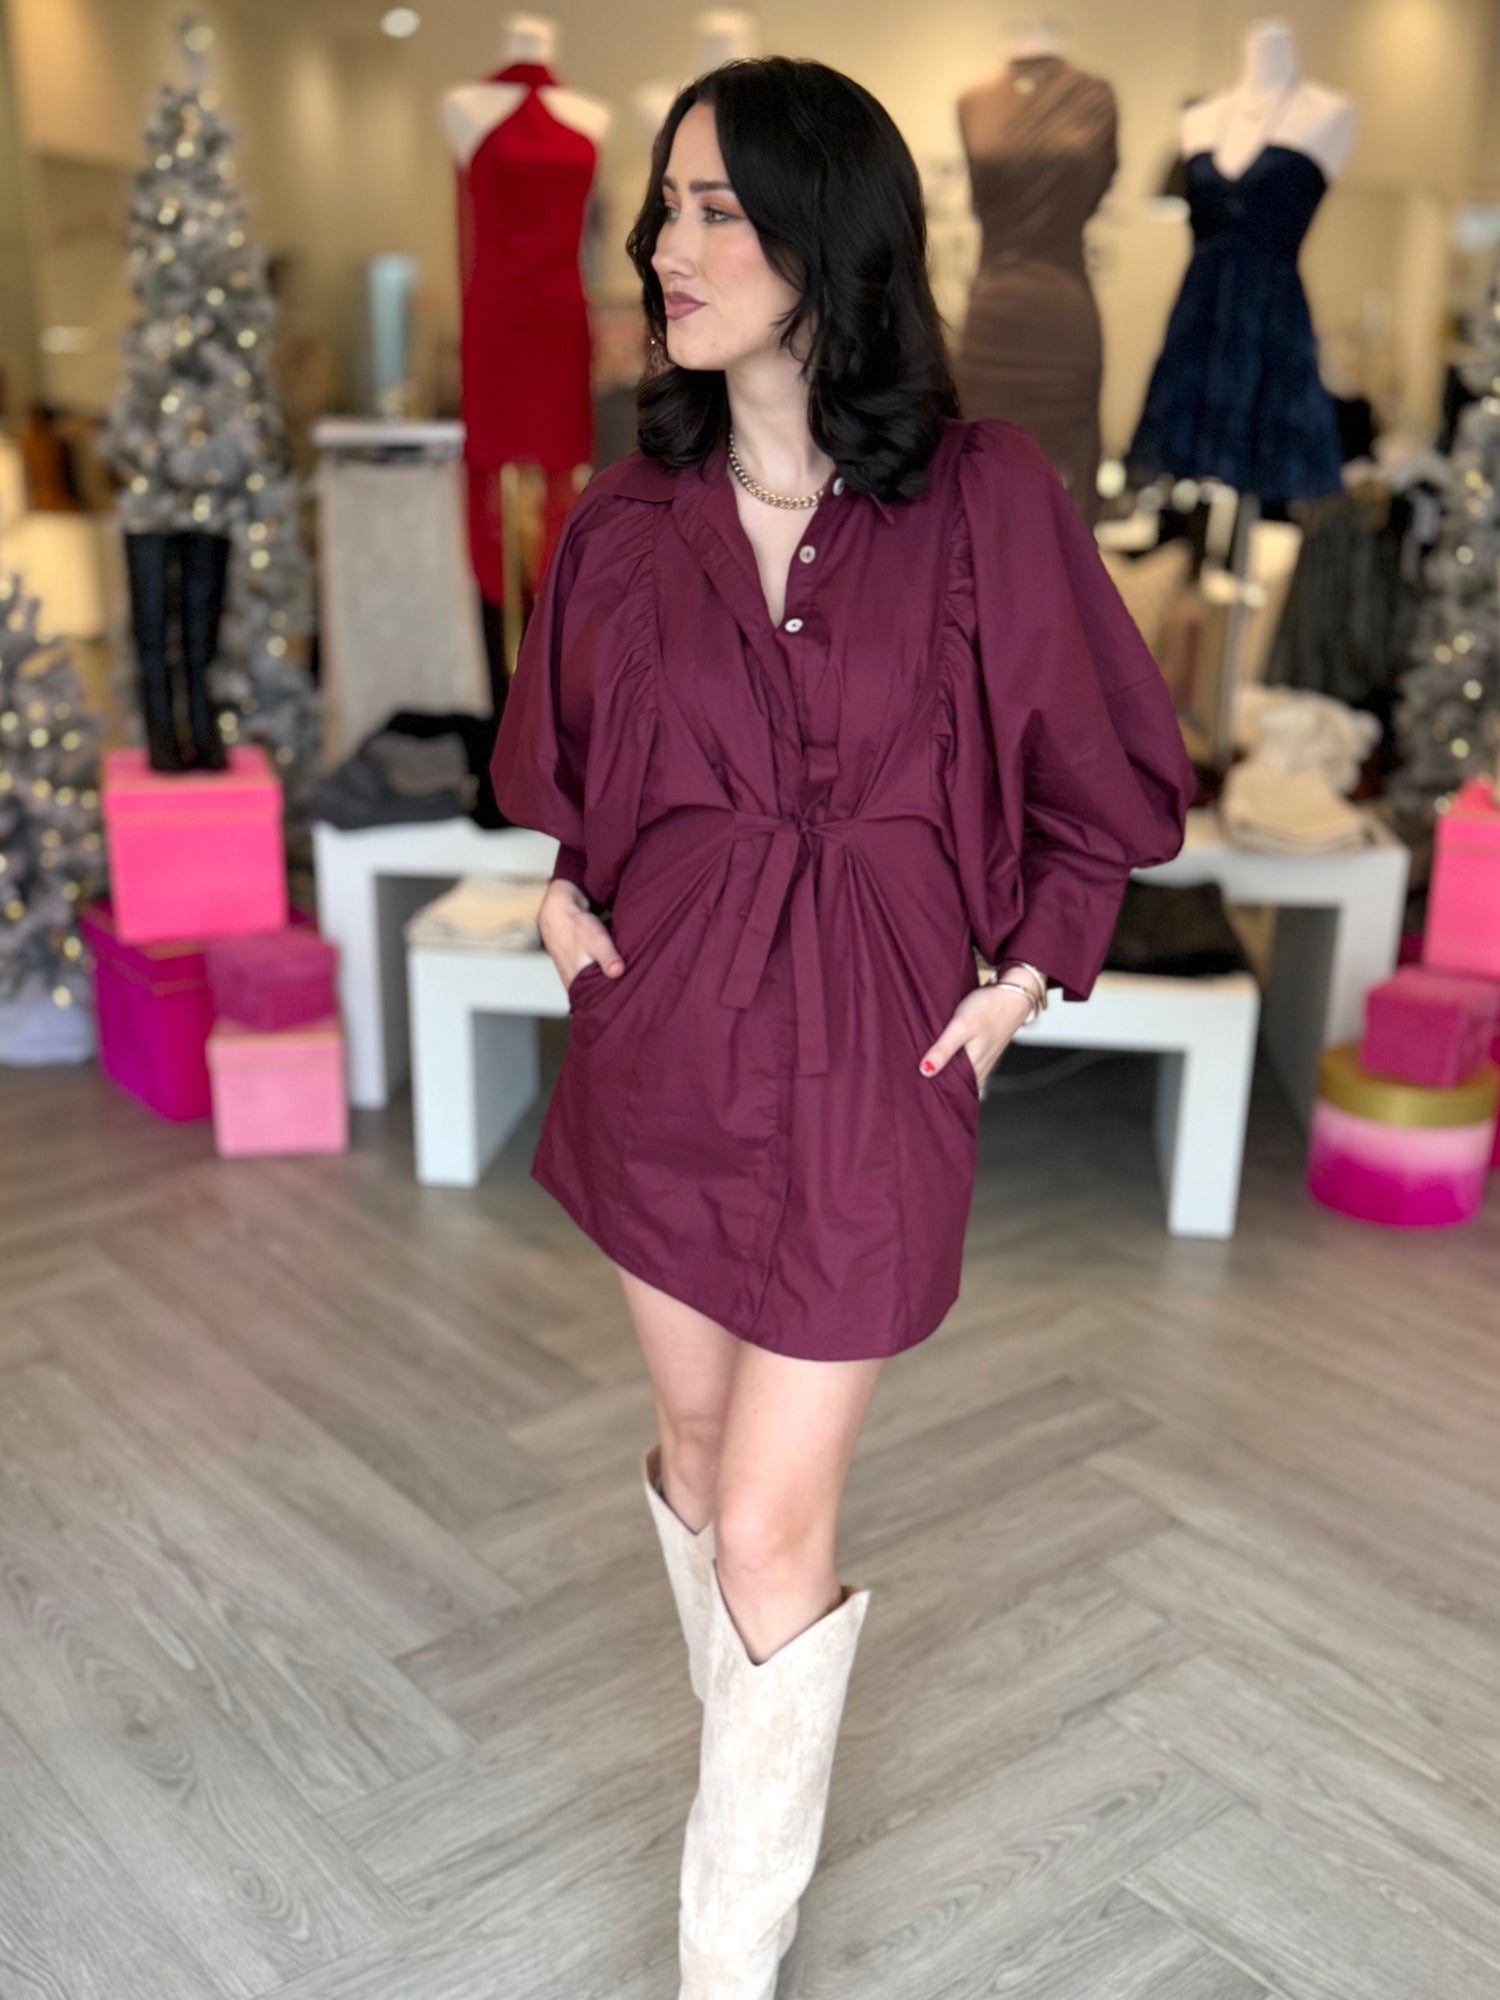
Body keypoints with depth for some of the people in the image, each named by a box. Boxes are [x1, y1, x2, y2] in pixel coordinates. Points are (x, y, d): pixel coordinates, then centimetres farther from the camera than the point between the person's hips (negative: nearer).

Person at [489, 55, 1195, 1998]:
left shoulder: (982, 495, -9)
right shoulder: (627, 513, 0)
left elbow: (1117, 777, 3)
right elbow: (549, 749, 19)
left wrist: (1023, 979, -2)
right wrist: (561, 886, 4)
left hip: (863, 1058, -4)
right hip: (661, 1031, 4)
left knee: (770, 1527, 0)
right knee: (697, 1440, 18)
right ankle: (762, 1762, 45)